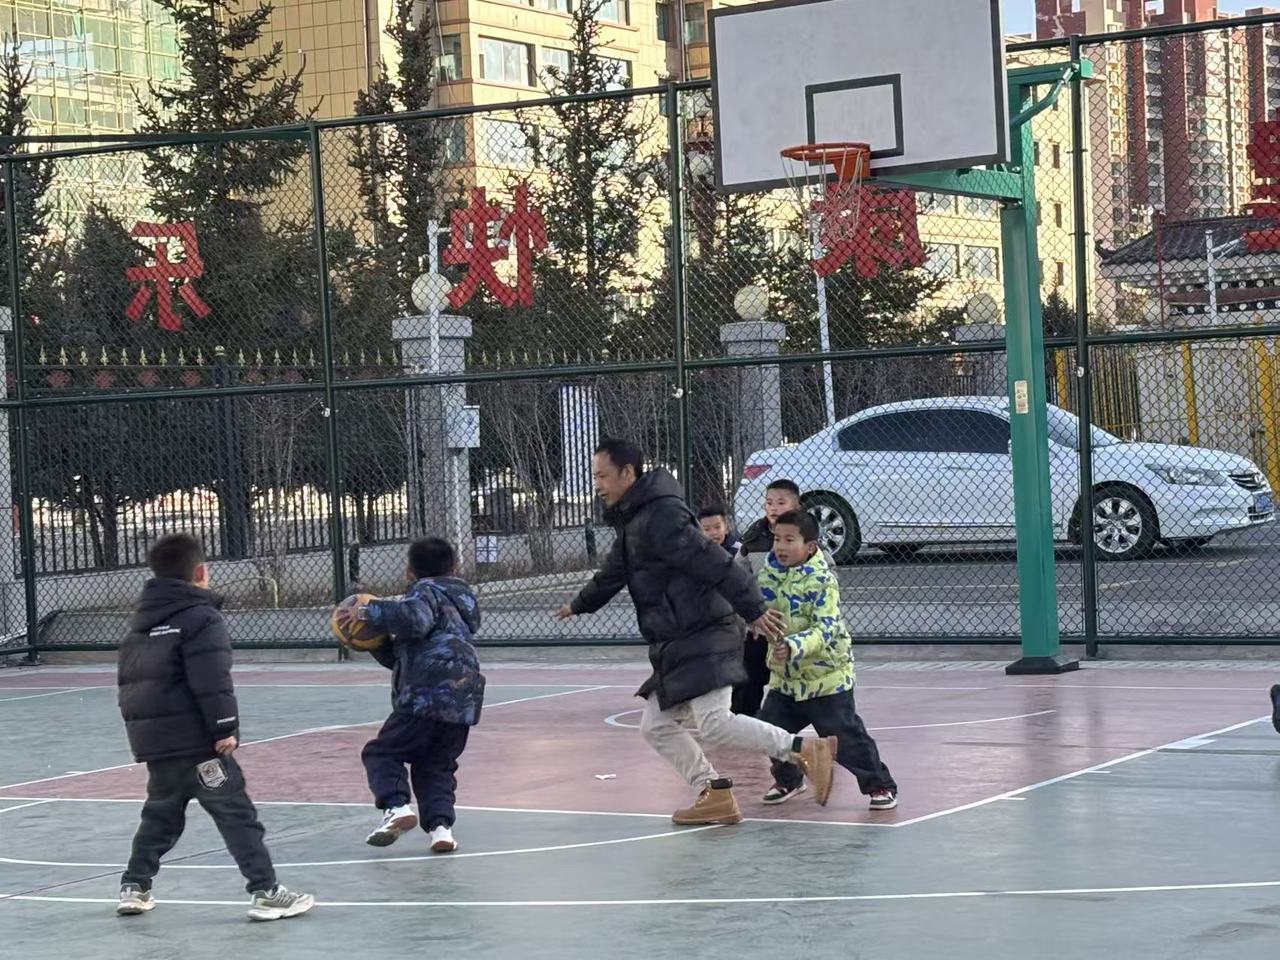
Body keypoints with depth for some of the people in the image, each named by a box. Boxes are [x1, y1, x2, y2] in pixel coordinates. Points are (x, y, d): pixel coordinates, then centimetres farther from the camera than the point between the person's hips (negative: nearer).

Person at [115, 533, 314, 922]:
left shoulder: (141, 621, 15)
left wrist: (138, 723, 26)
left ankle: (134, 887, 24)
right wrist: (225, 728, -17)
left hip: (152, 738, 8)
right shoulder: (201, 618, -10)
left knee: (161, 814, 23)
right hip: (195, 739, -8)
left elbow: (126, 676, 20)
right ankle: (265, 892, -9)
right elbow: (212, 682, -19)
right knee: (236, 814, -6)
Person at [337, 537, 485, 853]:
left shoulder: (425, 590, 3)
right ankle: (441, 825, -3)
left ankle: (396, 806, -18)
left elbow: (415, 618, -24)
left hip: (427, 697, -8)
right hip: (463, 705, 8)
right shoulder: (461, 599, 31)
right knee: (436, 767, 16)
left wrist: (371, 612, -14)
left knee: (381, 753, 3)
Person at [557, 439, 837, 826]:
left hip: (703, 640, -10)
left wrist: (753, 609, -26)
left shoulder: (660, 516, -16)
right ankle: (714, 795, 11)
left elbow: (713, 564, -22)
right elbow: (614, 573, 37)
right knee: (656, 725, 9)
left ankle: (806, 749, -13)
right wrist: (579, 604, 52)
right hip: (676, 646, 10)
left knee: (713, 723, -19)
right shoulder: (630, 522, 17)